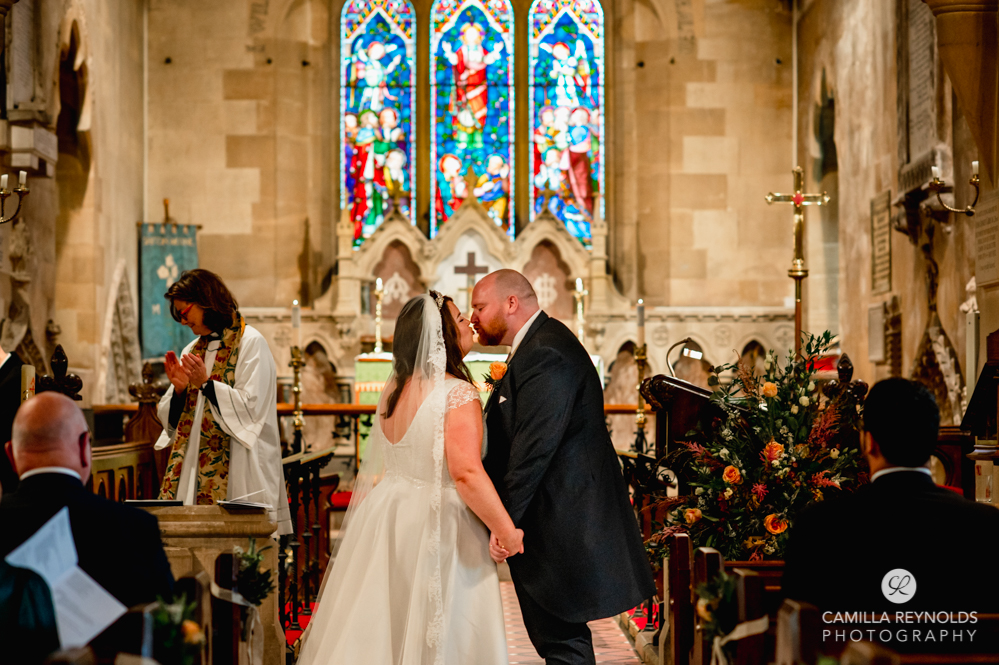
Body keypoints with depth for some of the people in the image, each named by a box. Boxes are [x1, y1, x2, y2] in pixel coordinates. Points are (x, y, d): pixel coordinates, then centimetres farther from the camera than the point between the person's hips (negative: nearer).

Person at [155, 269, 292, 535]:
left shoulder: (250, 343, -4)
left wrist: (205, 383, -18)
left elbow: (251, 406, -13)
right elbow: (173, 418, 17)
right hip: (192, 468, 6)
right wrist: (179, 388, -3)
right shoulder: (193, 350, 18)